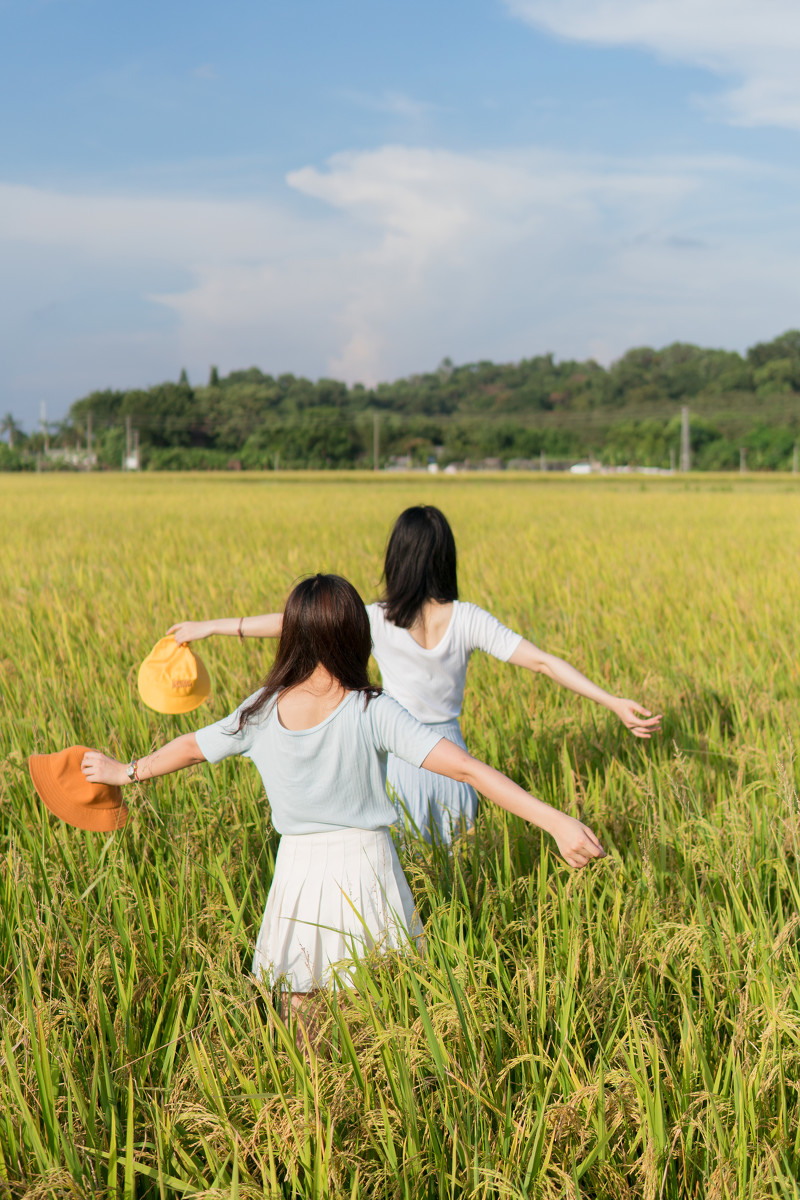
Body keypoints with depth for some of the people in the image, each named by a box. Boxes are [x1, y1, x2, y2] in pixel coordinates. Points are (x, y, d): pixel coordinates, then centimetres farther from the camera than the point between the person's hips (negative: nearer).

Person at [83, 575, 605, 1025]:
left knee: (298, 1006, 20)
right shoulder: (373, 714, -17)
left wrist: (126, 772, 29)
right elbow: (467, 769, -25)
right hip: (366, 868, -2)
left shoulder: (262, 712, -7)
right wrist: (556, 821, -28)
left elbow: (191, 747, 10)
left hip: (297, 869, 3)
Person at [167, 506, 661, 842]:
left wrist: (209, 626, 1)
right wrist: (616, 703, -7)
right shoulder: (468, 621, -7)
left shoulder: (377, 621, -11)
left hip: (400, 764, -2)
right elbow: (543, 661, -10)